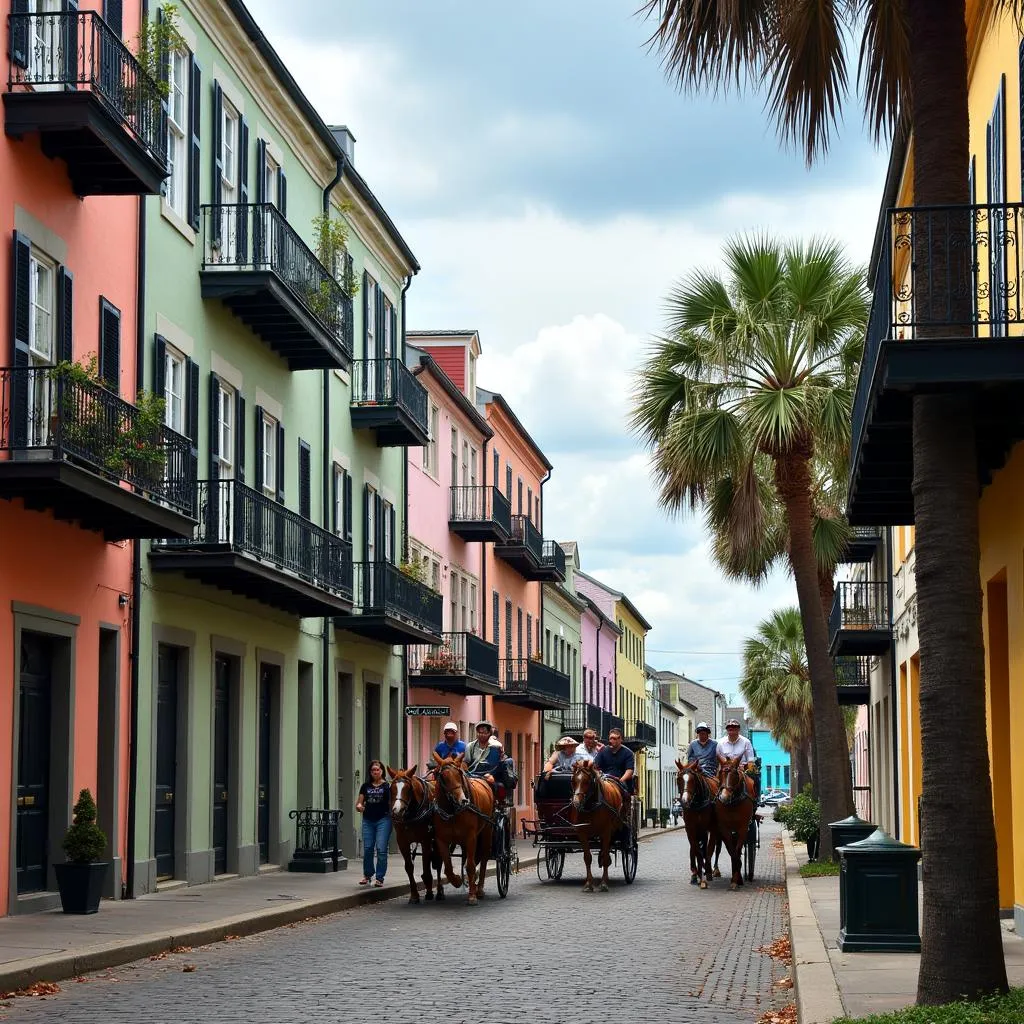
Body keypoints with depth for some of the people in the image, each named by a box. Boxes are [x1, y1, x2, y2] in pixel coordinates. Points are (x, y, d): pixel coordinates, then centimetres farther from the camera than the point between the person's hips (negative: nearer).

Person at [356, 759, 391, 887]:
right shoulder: (365, 786, 11)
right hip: (368, 820, 3)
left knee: (381, 849, -7)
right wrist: (359, 806, -9)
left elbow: (392, 803, 0)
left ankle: (380, 878, 3)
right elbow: (359, 803, 13)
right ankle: (367, 874, 23)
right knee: (367, 849, 4)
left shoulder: (387, 786, 1)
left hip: (383, 820, -3)